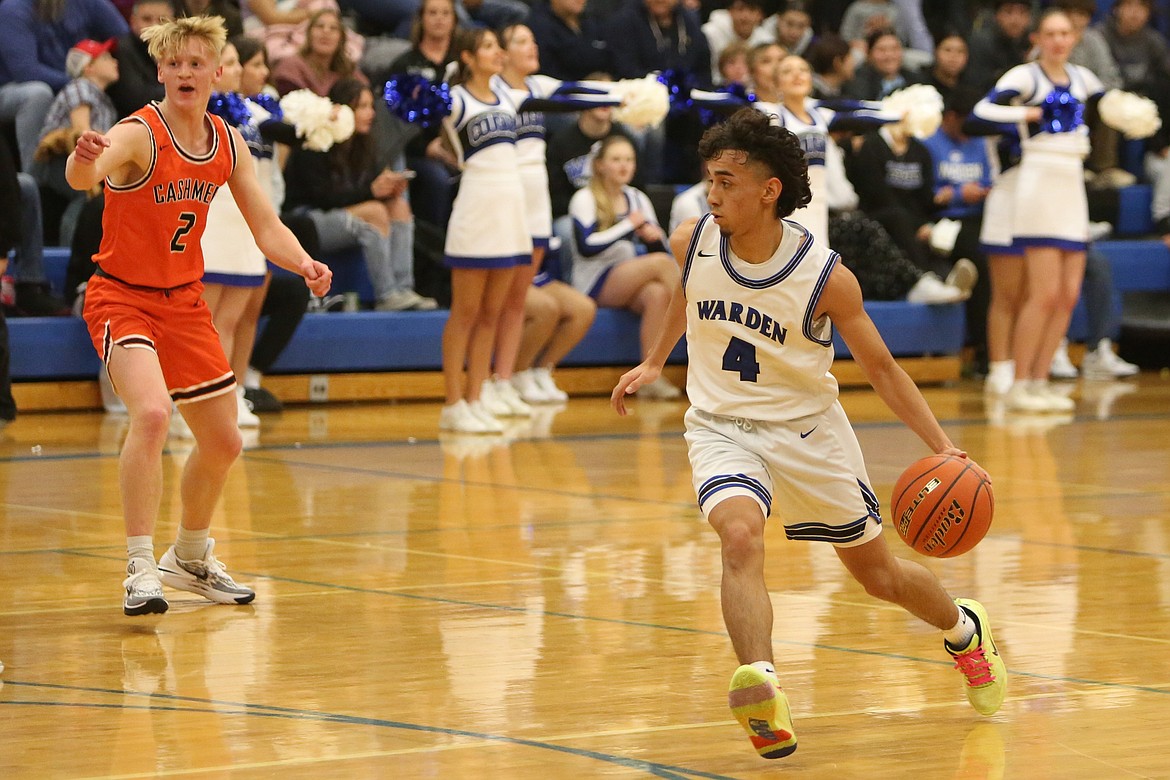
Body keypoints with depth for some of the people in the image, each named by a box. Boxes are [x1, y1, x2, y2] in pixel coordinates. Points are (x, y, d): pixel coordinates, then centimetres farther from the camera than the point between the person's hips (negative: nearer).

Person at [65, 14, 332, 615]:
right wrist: (84, 159, -67)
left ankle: (190, 560, 39)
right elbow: (83, 178, -42)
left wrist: (306, 265, -16)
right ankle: (140, 571, -27)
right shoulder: (139, 135, -21)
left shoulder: (227, 143, 0)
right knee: (151, 413, -31)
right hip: (122, 296, -7)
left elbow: (266, 228, 4)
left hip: (184, 300, 7)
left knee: (222, 442, 14)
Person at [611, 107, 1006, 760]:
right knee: (741, 534, -32)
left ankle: (965, 628, 45)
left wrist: (943, 448, -19)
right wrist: (655, 363, 25)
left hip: (809, 433, -1)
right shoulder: (693, 244, -12)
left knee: (879, 573, 14)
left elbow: (881, 366, -11)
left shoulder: (825, 276, -21)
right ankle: (759, 689, -42)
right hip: (722, 429, 1)